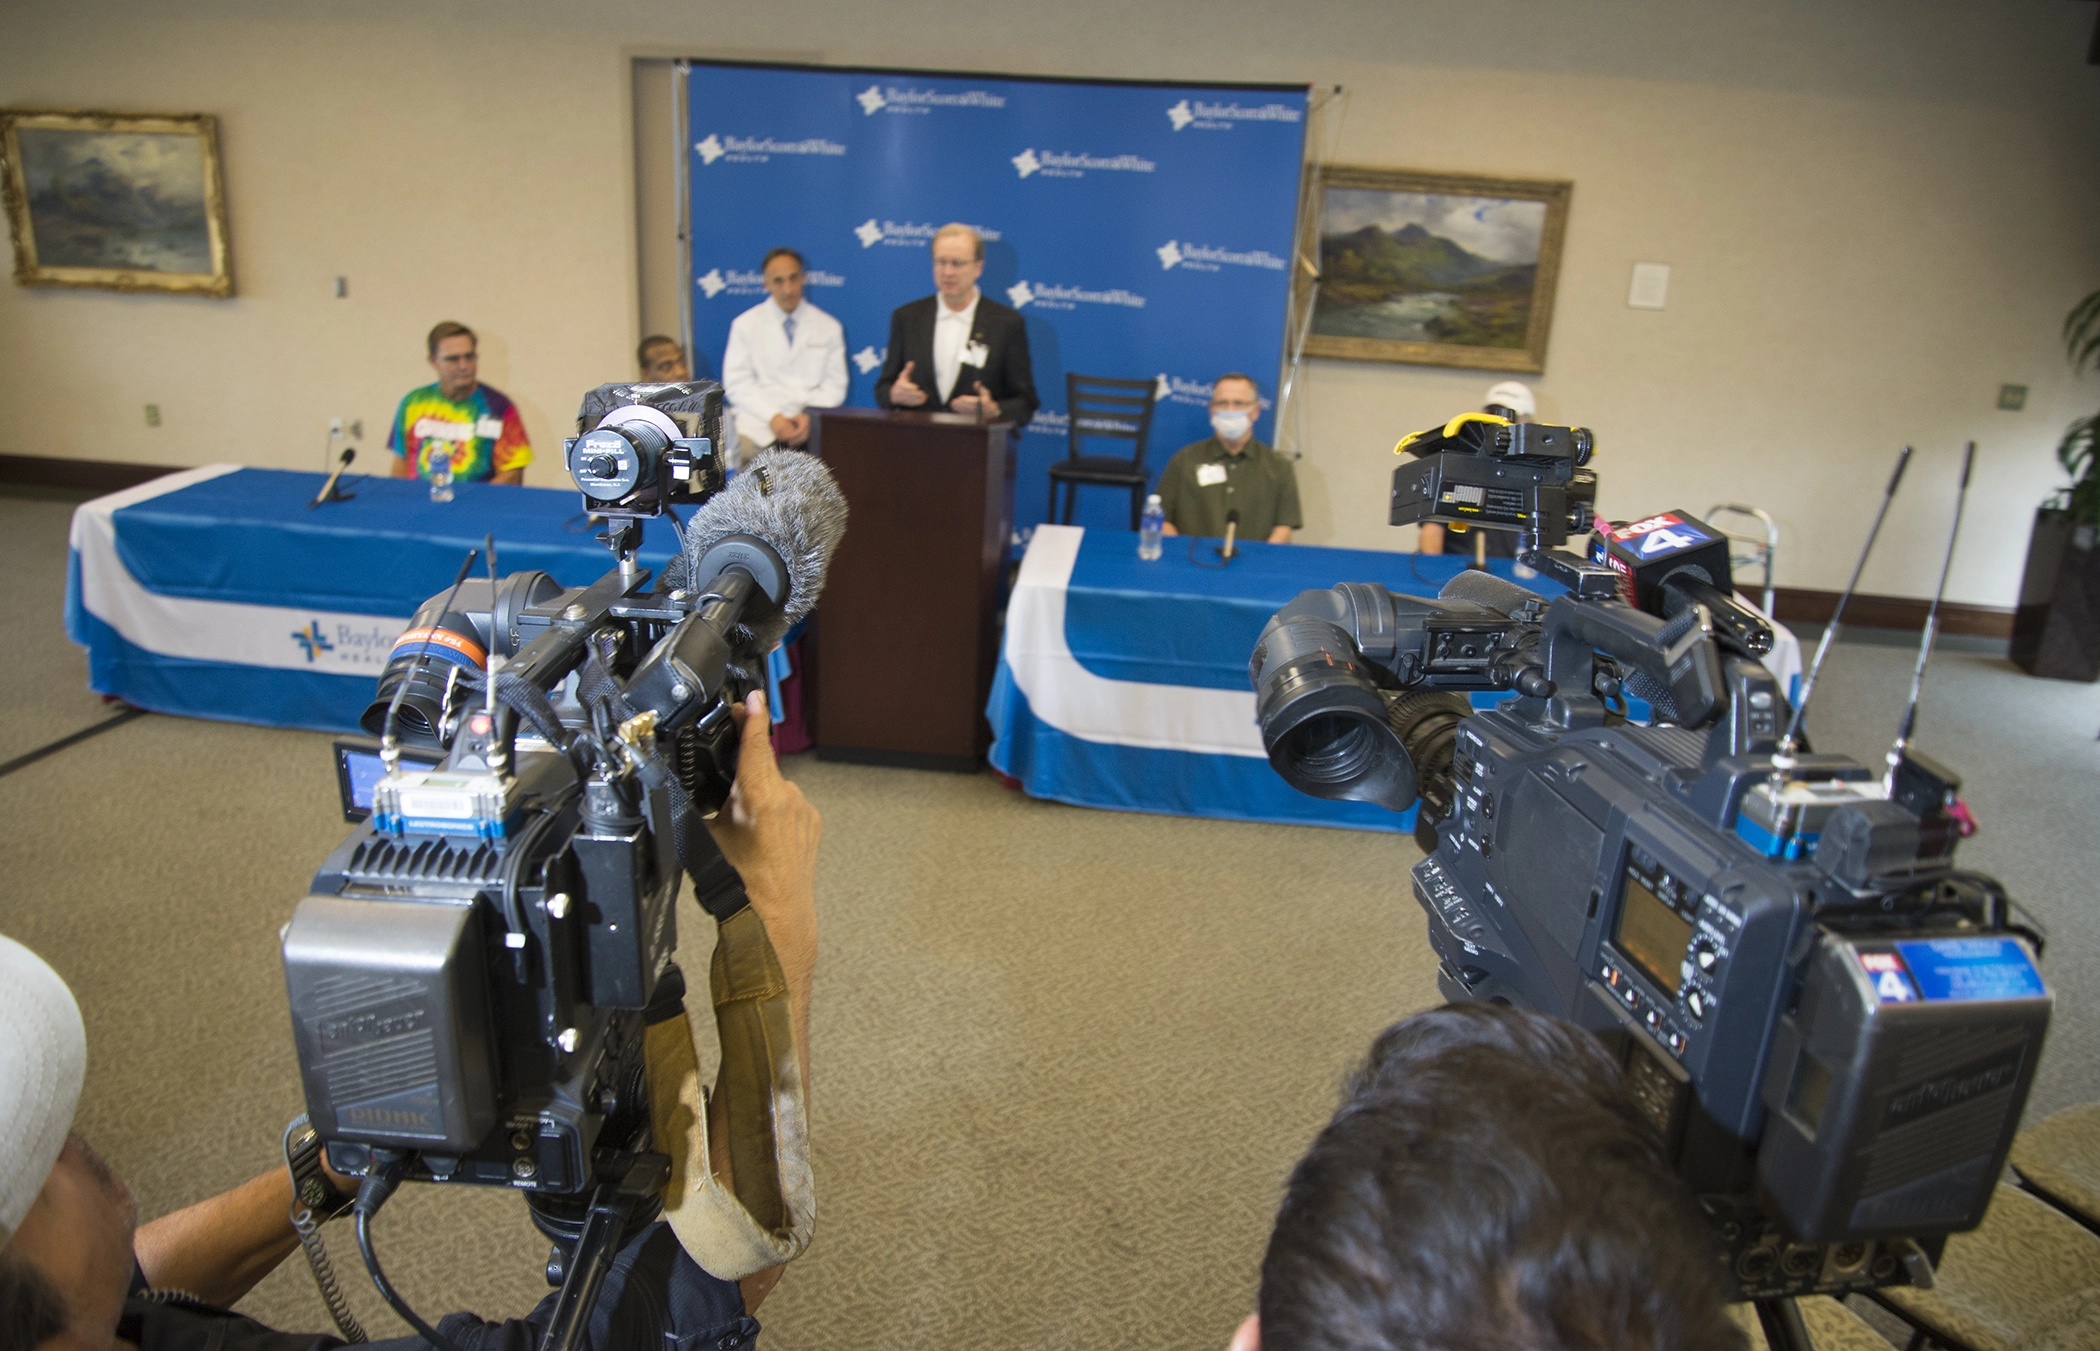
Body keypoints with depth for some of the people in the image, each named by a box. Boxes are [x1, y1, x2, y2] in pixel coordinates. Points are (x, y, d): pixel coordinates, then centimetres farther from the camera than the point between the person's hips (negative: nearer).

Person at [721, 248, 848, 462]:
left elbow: (835, 386, 9)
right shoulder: (745, 324, 10)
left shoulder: (829, 327, 13)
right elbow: (736, 383, 4)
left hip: (812, 427, 1)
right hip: (760, 425, -1)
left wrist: (809, 416, -10)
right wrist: (773, 417, -11)